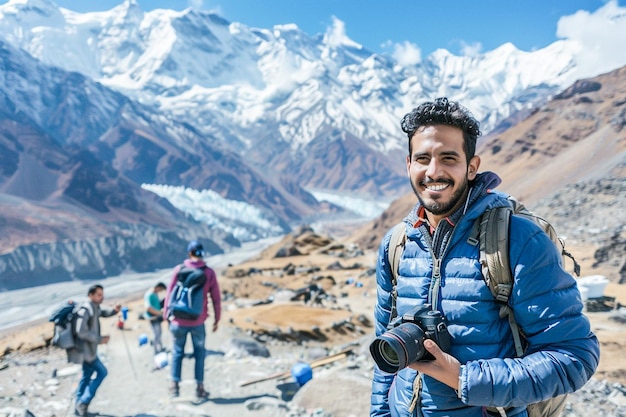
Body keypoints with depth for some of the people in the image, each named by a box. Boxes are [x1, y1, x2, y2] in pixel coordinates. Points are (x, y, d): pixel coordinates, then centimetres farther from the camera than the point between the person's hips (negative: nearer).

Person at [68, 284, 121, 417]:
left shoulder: (95, 307, 6)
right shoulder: (85, 309, -24)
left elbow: (103, 313, 24)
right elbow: (81, 332, -29)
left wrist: (114, 310, 1)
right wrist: (100, 339, -22)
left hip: (88, 349, 10)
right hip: (85, 350, -10)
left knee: (87, 374, 18)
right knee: (101, 372, -4)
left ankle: (79, 406, 28)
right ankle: (83, 402, 3)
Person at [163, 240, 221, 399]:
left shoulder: (179, 269, -5)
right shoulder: (209, 273, -4)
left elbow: (170, 293, -2)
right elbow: (216, 299, -1)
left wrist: (166, 315, 9)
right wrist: (216, 319, 9)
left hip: (179, 320, 0)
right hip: (198, 322, 0)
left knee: (177, 352, 16)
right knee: (199, 353, 14)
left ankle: (175, 386, 19)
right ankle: (199, 387, 14)